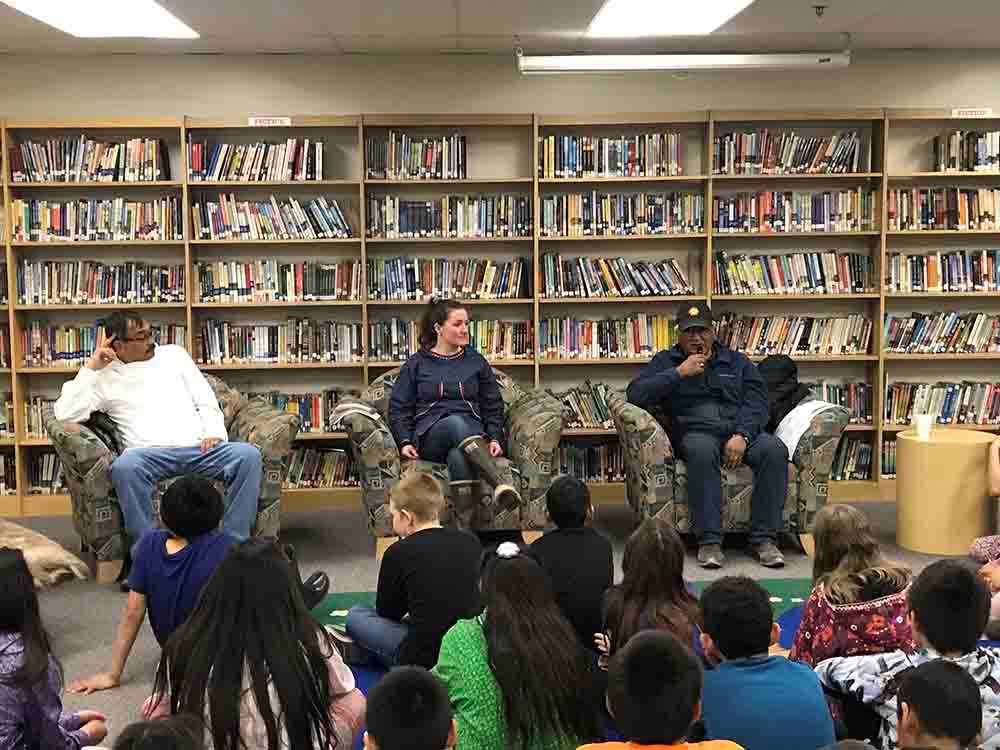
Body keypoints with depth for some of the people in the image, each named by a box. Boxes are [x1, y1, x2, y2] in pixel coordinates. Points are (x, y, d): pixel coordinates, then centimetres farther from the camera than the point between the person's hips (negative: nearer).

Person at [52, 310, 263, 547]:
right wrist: (90, 368, 0)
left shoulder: (174, 354, 21)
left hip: (199, 448, 2)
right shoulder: (103, 376, 13)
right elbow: (65, 414, 1)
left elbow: (205, 400, 16)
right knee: (125, 466, -38)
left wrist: (215, 432, -4)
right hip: (151, 453, -2)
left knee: (248, 454, -26)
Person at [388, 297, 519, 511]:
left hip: (472, 431, 2)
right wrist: (405, 442, -5)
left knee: (459, 457, -37)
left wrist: (495, 438, 1)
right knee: (456, 422, -39)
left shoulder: (476, 361, 18)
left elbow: (493, 406, 17)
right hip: (430, 435, -2)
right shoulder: (416, 364, 14)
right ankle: (501, 485, -58)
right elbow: (399, 408, 11)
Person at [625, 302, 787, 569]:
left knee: (774, 449, -28)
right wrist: (679, 373, -7)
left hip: (741, 431, 2)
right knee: (702, 451, -38)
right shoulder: (665, 362, 16)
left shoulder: (737, 362, 20)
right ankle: (709, 541, -36)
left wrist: (742, 435, -13)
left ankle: (764, 538, -25)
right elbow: (635, 395, 0)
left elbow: (756, 403, 7)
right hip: (695, 433, -2)